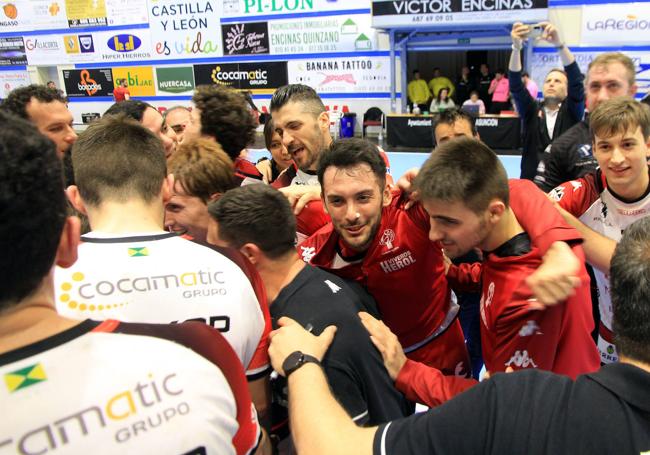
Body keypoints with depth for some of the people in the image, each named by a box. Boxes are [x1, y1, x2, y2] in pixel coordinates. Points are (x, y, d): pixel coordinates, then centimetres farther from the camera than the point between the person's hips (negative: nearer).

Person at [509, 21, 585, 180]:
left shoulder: (572, 112, 8)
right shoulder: (531, 111, 11)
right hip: (531, 182, 1)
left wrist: (558, 44, -20)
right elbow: (515, 84, -3)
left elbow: (576, 80, -7)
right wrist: (516, 47, -18)